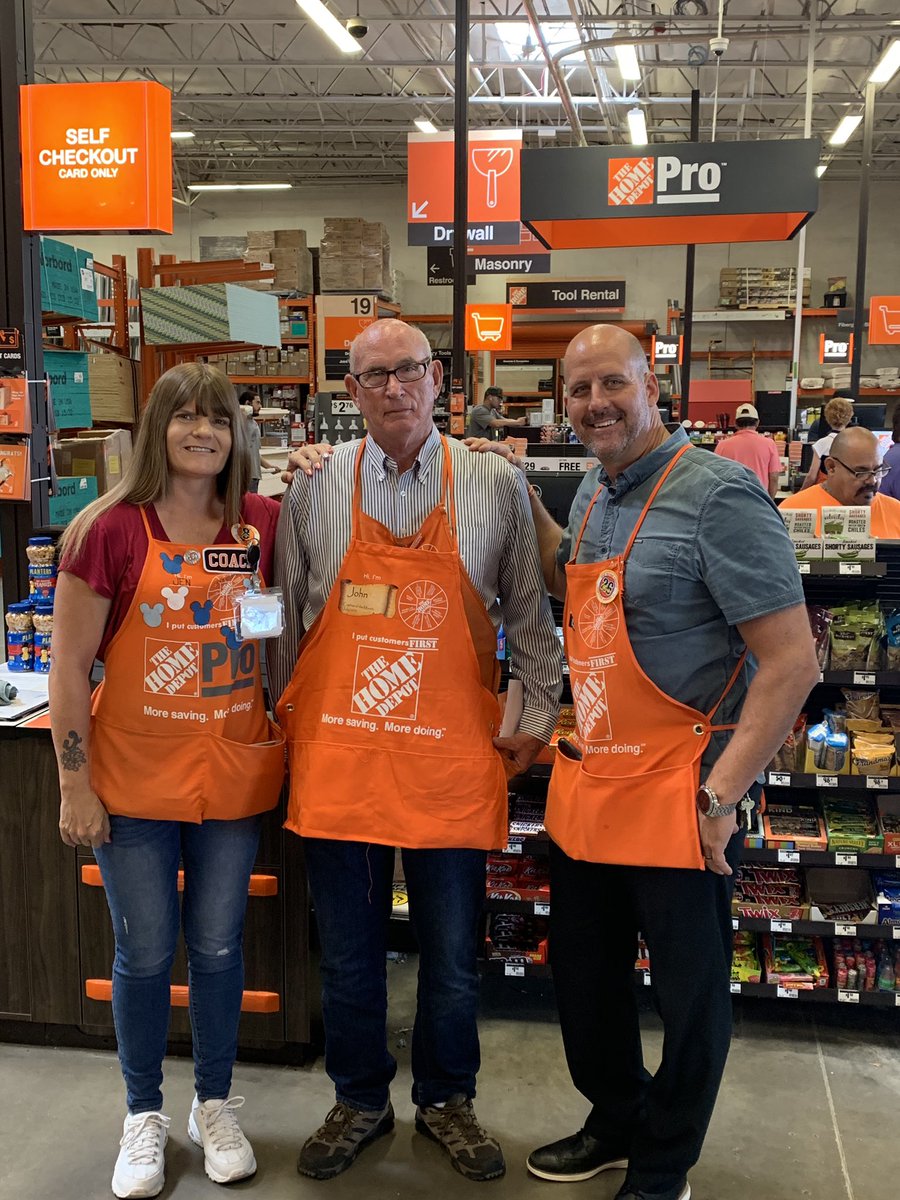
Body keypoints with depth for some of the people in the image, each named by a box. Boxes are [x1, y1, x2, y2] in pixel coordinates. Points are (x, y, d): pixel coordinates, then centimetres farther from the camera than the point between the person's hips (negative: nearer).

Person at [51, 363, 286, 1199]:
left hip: (233, 775, 2)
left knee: (217, 947, 13)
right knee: (144, 955, 10)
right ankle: (144, 1117, 31)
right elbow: (70, 667, -6)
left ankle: (215, 1106, 34)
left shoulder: (262, 526, -1)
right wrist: (75, 785, -7)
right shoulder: (111, 529, -9)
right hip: (135, 778, -2)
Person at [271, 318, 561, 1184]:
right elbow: (285, 615, 9)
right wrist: (282, 721, 10)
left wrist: (538, 714, 6)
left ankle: (445, 1099, 35)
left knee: (452, 956, 11)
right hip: (336, 754, 1)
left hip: (451, 756, 0)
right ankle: (360, 1101, 35)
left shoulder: (494, 485, 0)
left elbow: (527, 613, 9)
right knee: (347, 953, 13)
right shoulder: (315, 486, 2)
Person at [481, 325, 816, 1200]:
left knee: (688, 996, 11)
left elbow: (791, 660, -19)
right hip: (586, 786, 8)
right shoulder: (594, 492, 7)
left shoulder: (717, 495, -17)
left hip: (676, 799, -8)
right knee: (583, 977, 21)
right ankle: (615, 1123, 45)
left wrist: (721, 794, -20)